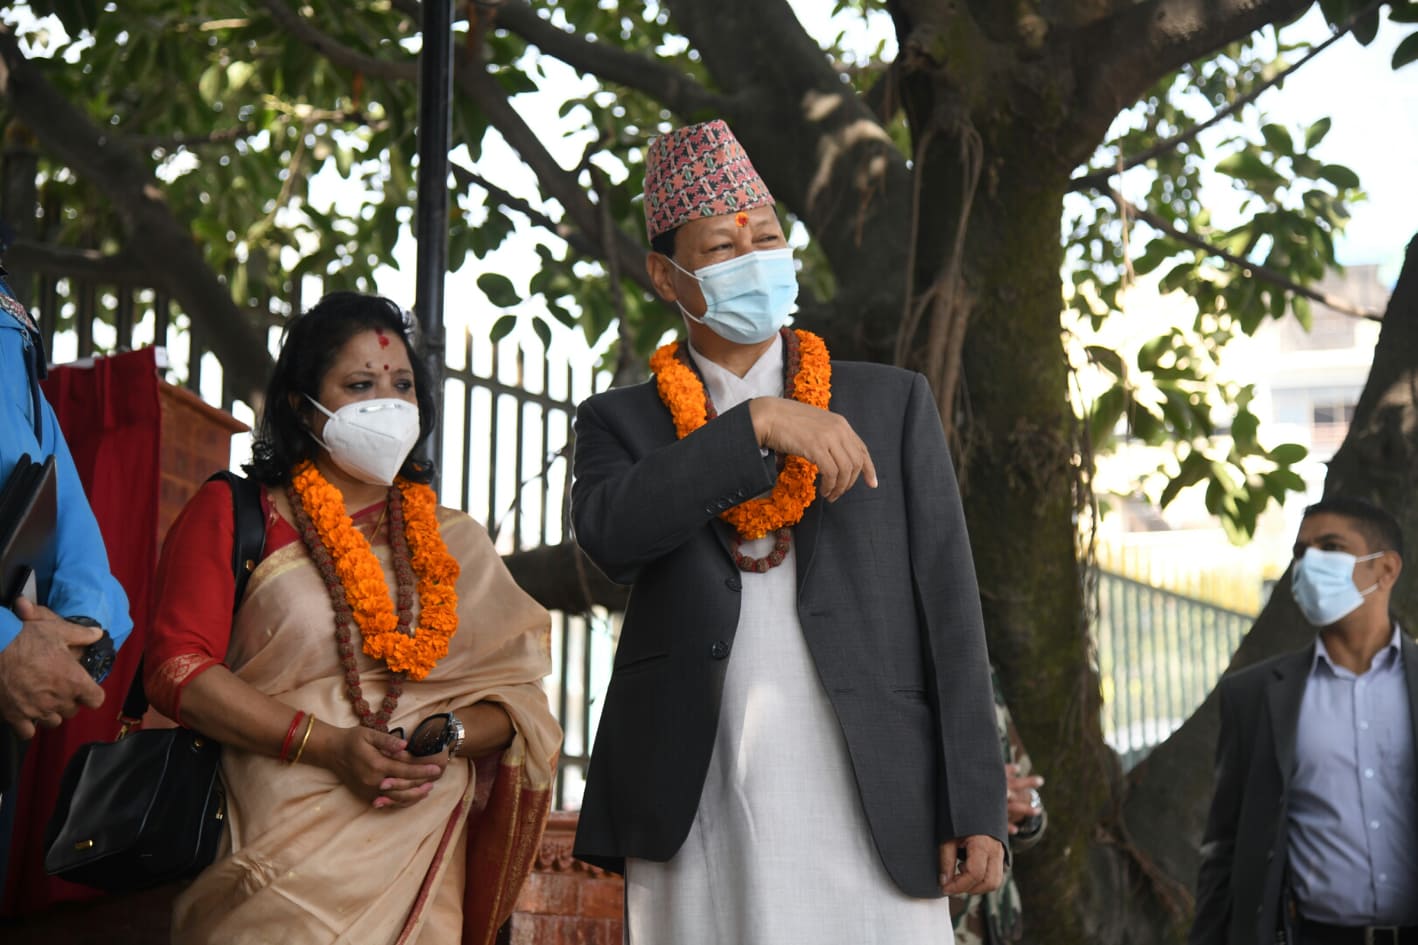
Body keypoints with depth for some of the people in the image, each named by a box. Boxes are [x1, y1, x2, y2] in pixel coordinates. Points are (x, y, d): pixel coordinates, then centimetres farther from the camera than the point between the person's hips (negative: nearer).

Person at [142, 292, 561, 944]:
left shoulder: (452, 541, 15)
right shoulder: (232, 515, 5)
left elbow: (516, 696, 11)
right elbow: (177, 668, -7)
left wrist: (447, 737, -12)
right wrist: (328, 745, -16)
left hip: (416, 862, 3)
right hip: (275, 858, -3)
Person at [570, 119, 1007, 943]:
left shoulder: (894, 403, 13)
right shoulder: (623, 421, 12)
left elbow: (948, 606, 7)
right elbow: (607, 533, -10)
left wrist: (976, 807, 0)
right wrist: (757, 423, -16)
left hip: (871, 809, 0)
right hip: (693, 822, 0)